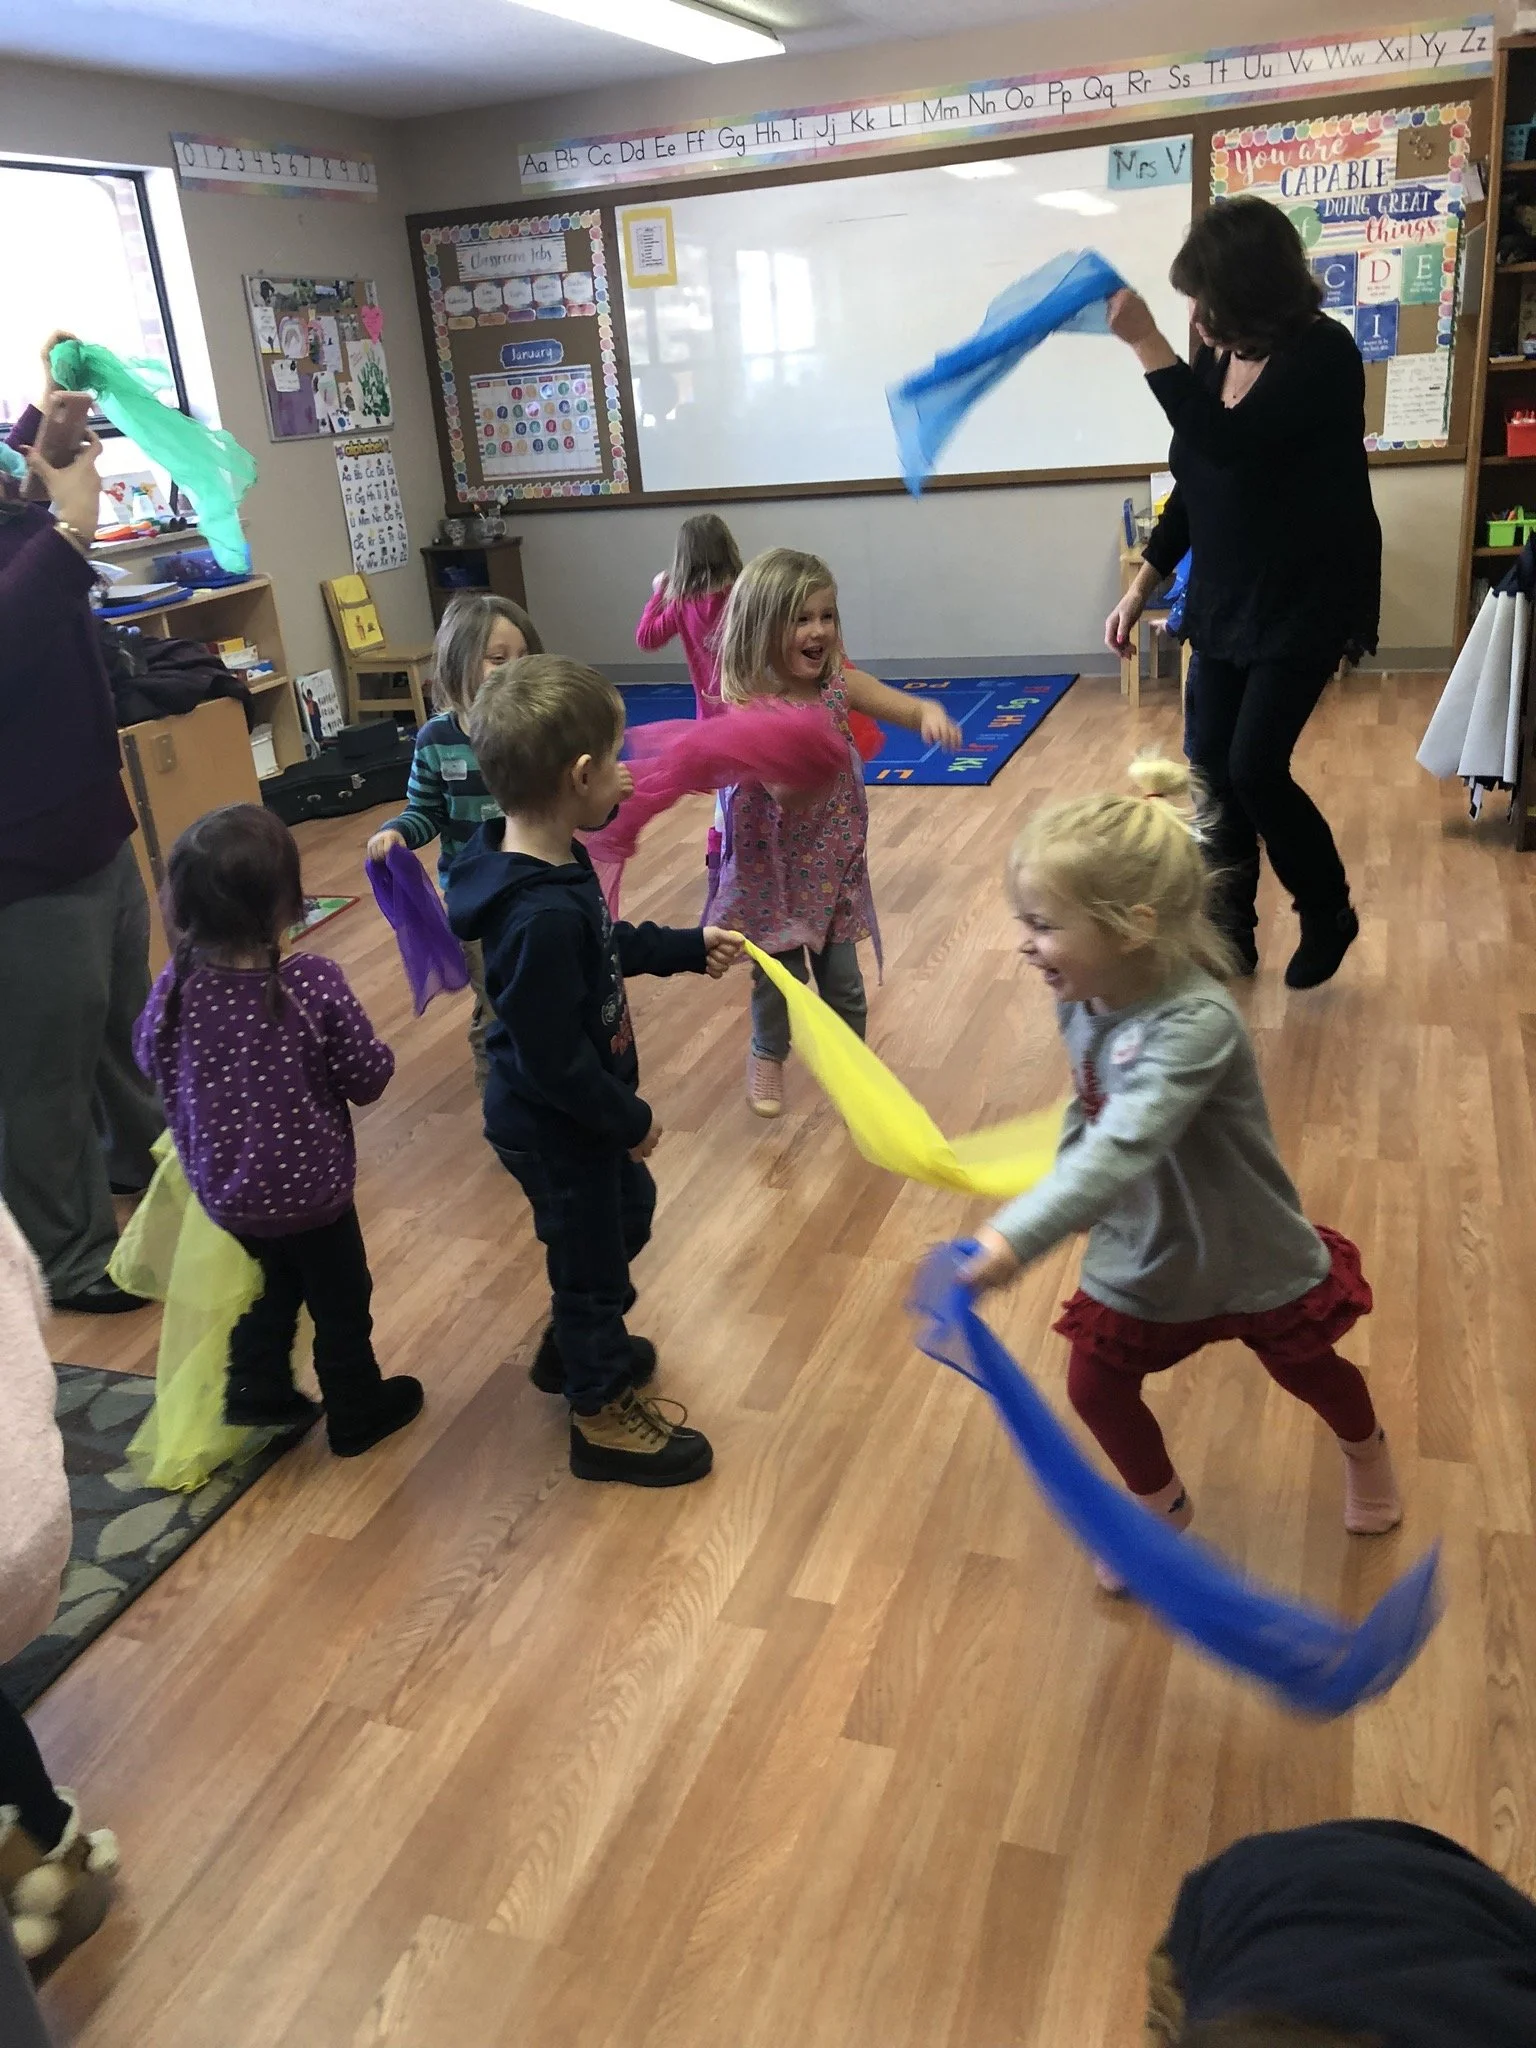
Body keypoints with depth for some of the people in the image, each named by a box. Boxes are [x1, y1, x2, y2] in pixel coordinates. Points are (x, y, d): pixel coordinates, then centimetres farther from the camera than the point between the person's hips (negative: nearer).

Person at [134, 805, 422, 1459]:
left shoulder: (177, 985, -16)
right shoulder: (314, 985, -26)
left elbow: (149, 1057, 3)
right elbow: (368, 1077, -17)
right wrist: (377, 1056, 4)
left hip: (224, 1190, 4)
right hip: (309, 1187, -4)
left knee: (276, 1280, 31)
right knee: (340, 1301, 20)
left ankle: (257, 1390, 42)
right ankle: (357, 1413, 38)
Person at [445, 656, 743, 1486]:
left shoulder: (557, 865, -6)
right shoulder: (542, 917, -37)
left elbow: (608, 945, 14)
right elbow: (552, 1058, -31)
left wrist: (688, 947, 16)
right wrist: (629, 1119, -18)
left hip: (575, 1112, 10)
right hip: (556, 1126, -10)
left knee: (627, 1210, 30)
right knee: (590, 1254, 11)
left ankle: (572, 1346, 51)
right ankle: (602, 1413, 35)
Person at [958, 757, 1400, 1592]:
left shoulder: (1195, 1024, -38)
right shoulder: (1082, 1001, -14)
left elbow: (1123, 1147, -50)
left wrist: (1019, 1235, -59)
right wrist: (1068, 1202, 5)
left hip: (1249, 1254, -5)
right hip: (1140, 1253, 5)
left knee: (1305, 1367, 21)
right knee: (1095, 1387, 8)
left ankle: (1364, 1450, 57)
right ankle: (1162, 1506, 38)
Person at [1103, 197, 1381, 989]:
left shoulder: (1324, 354, -17)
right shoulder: (1217, 361, 3)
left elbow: (1229, 443, -32)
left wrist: (1147, 345, -29)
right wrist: (1141, 588, 10)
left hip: (1303, 602, -7)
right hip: (1223, 601, 7)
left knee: (1255, 768, -11)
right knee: (1210, 772, 6)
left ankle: (1329, 914, 14)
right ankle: (1228, 936, 20)